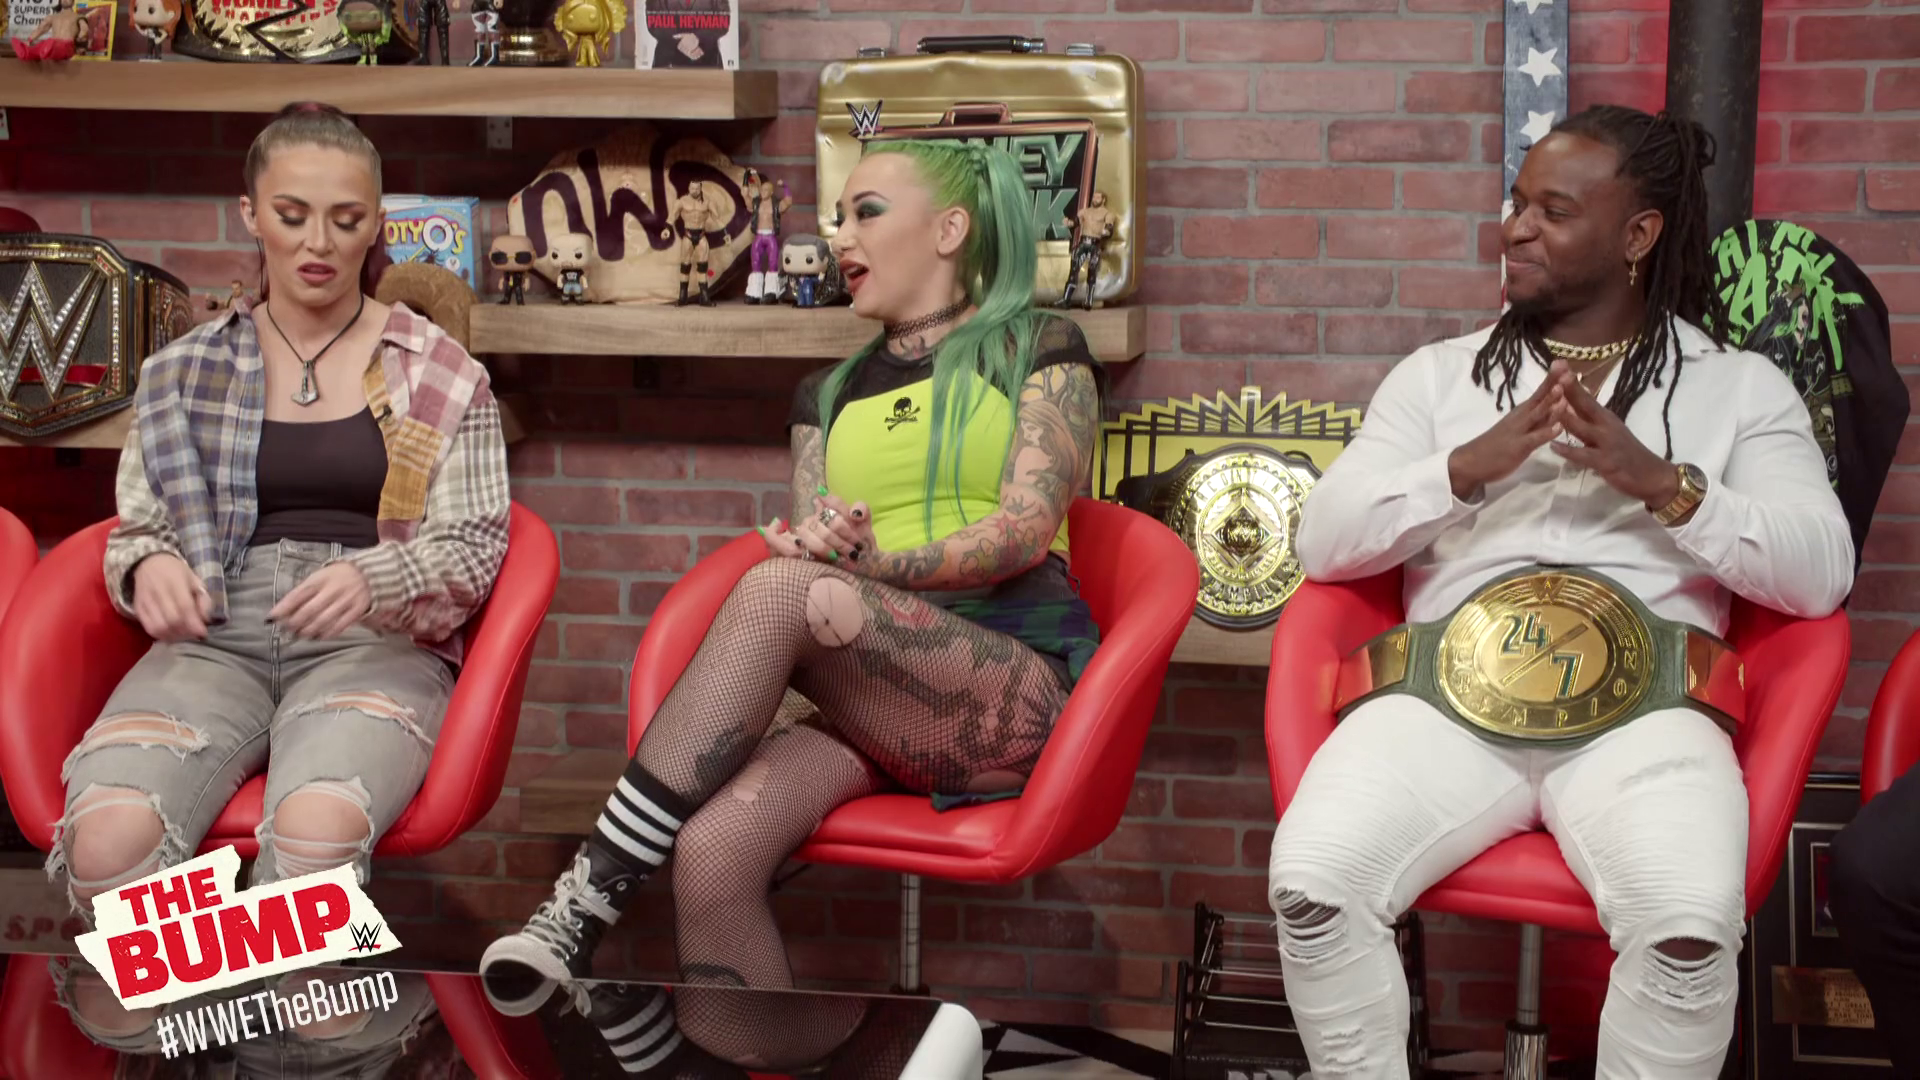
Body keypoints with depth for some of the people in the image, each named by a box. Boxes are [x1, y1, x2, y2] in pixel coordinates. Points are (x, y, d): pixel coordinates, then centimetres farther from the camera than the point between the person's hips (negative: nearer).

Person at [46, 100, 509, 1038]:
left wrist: (375, 579, -15)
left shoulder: (438, 373, 11)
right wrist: (150, 567, -7)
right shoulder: (185, 371, 18)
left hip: (373, 645, -2)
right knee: (107, 835, -32)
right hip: (214, 637, 2)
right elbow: (134, 531, 19)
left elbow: (472, 549, 7)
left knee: (316, 829, -39)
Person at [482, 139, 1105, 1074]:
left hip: (1017, 693, -4)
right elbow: (813, 545, 12)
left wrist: (877, 565, -20)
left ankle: (592, 898, -29)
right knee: (711, 850, -30)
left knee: (781, 590, -32)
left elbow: (1026, 530, -4)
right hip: (868, 706, 4)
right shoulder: (830, 394, 25)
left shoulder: (1037, 349, 10)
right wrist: (812, 546, -13)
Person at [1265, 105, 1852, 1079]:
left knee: (1691, 927, -32)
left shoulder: (1740, 387, 16)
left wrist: (1664, 485, -10)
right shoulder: (1438, 374, 20)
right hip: (1445, 695, 2)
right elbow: (1323, 543, 9)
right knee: (1312, 884, -27)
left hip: (1643, 707, -1)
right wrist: (1468, 467, -7)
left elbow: (1820, 575, 3)